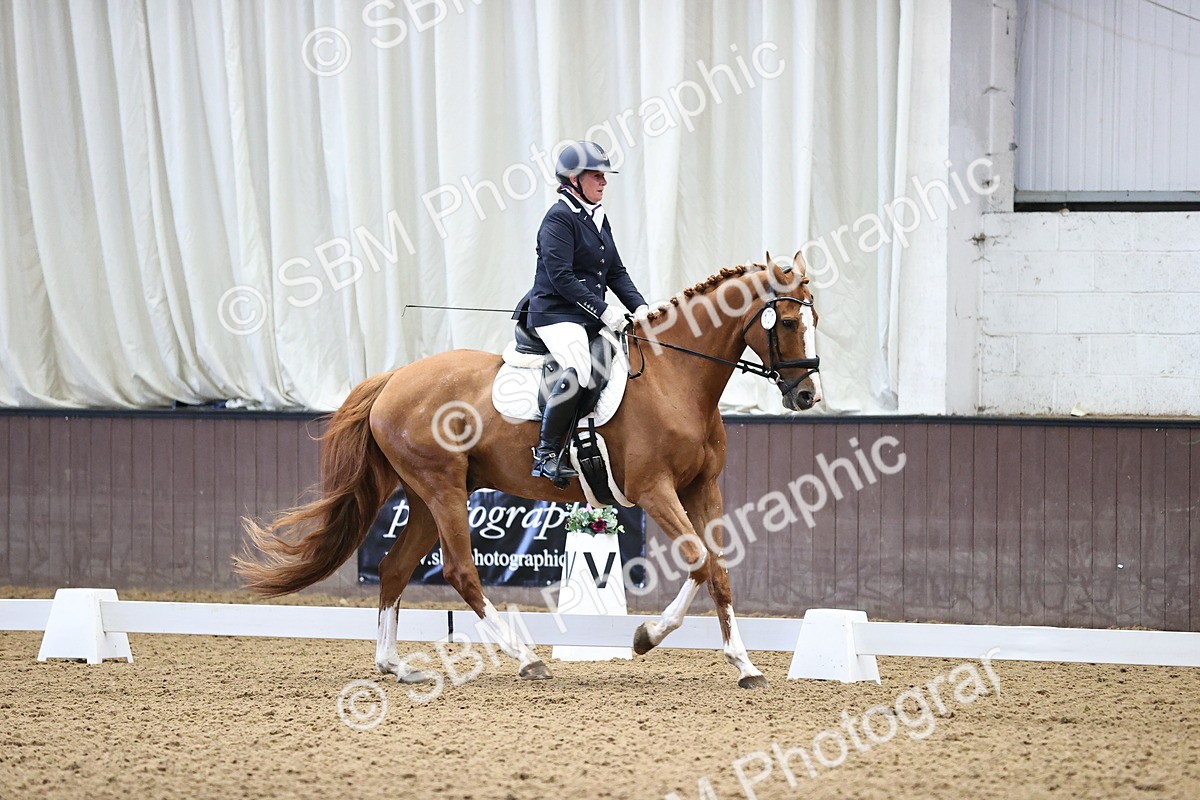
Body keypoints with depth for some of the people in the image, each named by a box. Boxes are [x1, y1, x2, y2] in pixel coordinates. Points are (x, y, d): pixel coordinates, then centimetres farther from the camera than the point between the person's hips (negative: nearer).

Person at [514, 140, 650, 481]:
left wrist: (639, 306, 2)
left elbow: (616, 273, 19)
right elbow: (561, 277, -18)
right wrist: (602, 310, -21)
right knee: (578, 370, -34)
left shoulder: (599, 219, 18)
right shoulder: (559, 218, -9)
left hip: (592, 318, 10)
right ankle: (546, 455, -31)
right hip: (556, 313, -10)